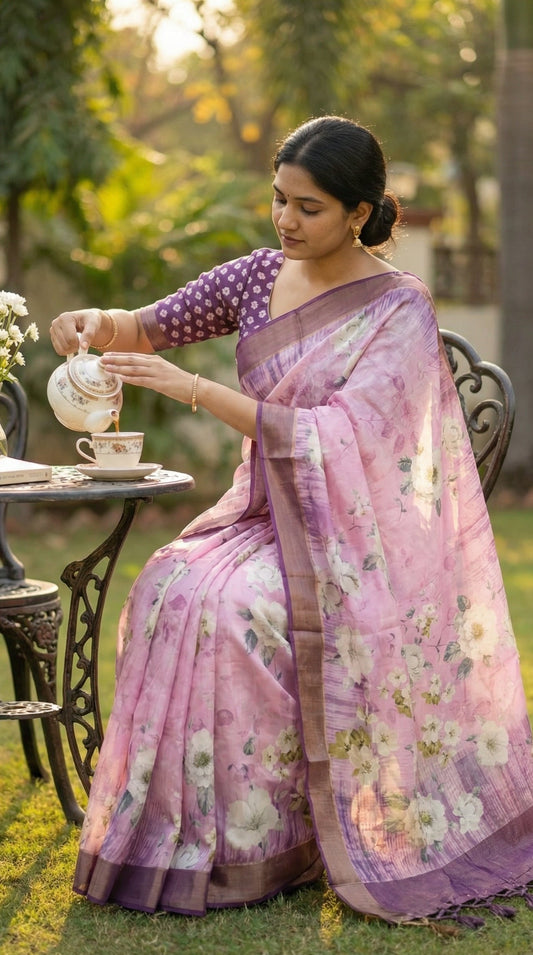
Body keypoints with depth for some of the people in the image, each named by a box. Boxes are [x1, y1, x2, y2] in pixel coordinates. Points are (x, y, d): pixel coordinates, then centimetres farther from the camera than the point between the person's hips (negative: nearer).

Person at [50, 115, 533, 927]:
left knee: (227, 609, -31)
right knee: (170, 591, -24)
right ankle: (184, 835, -16)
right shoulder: (262, 275, 6)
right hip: (263, 514, 6)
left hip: (353, 541, -5)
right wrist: (98, 325, -13)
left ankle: (244, 849, -16)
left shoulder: (401, 311, -12)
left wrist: (193, 389, -29)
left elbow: (336, 439, -24)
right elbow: (153, 327, 12)